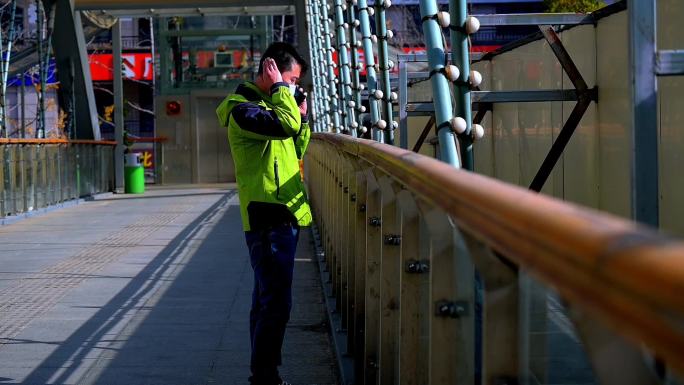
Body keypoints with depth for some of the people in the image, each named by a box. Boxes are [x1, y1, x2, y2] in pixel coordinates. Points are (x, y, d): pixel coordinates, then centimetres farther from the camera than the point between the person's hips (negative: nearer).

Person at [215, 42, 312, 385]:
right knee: (276, 303, -12)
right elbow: (286, 124, -26)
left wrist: (302, 117, 13)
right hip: (268, 217, -10)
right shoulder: (242, 107, -10)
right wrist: (280, 88, -12)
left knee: (267, 300, 14)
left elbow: (295, 150, 26)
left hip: (281, 215, 10)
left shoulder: (269, 104, 19)